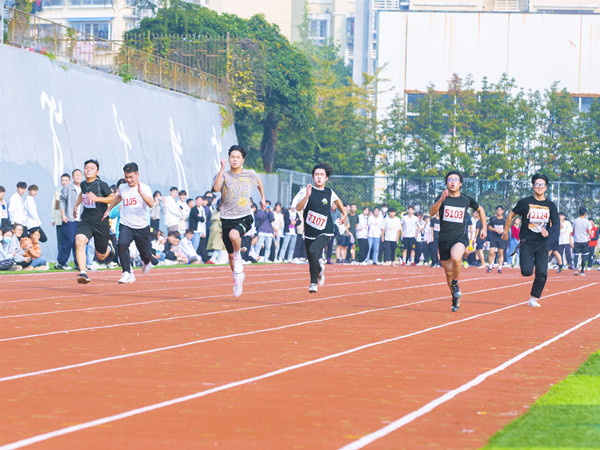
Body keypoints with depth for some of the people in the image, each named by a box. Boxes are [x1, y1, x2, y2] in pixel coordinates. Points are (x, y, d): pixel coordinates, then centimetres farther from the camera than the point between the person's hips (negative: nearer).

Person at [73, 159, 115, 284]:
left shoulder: (101, 185, -11)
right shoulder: (83, 184, 8)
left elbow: (114, 198, -13)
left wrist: (97, 198, -22)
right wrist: (76, 205, 29)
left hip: (101, 222, -3)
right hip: (86, 221, 3)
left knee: (101, 256, 10)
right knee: (79, 241, -29)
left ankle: (109, 247, 48)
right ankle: (83, 273, -31)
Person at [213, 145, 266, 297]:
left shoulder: (250, 174, 2)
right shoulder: (224, 175, -3)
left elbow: (259, 181, 27)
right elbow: (216, 188, -24)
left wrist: (263, 198, 33)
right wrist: (222, 169, -25)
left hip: (244, 217, -2)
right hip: (227, 218, 2)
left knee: (233, 234, -36)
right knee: (230, 255, 10)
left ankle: (238, 255, -7)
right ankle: (238, 278, 36)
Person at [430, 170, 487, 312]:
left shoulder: (466, 199, 1)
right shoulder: (442, 197, -2)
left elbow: (480, 209, 21)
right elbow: (432, 212, -20)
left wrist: (484, 228, 17)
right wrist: (441, 200, -35)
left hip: (461, 237, -2)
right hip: (444, 239, 2)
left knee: (456, 258, -33)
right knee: (448, 271, 10)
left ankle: (455, 283, -6)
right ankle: (455, 297, 33)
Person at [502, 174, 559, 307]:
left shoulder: (550, 205, 5)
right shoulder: (525, 202, -1)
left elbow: (556, 224, 6)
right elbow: (511, 215, 13)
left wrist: (548, 232, -14)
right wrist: (505, 231, 19)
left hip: (542, 244, 2)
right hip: (527, 242, -2)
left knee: (542, 273, -8)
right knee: (527, 271, -16)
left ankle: (534, 297, 11)